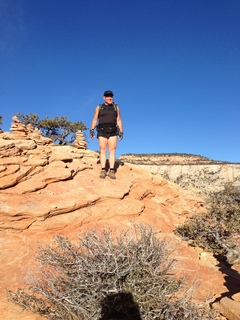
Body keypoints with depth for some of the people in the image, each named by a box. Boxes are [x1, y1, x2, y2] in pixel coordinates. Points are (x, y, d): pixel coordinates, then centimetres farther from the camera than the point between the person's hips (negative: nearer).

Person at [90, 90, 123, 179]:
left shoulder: (116, 107, 11)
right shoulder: (99, 107, 9)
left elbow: (119, 120, 9)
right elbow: (95, 120, 6)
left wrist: (121, 131, 0)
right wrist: (92, 130, -6)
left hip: (113, 132, 1)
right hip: (102, 132, 0)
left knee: (112, 151, -5)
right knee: (103, 151, -3)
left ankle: (111, 171, -6)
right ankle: (103, 171, -3)